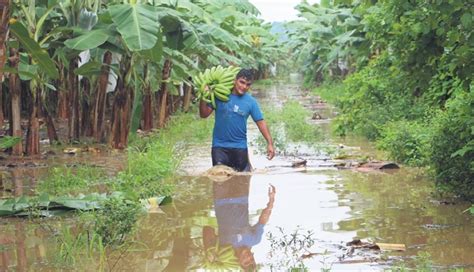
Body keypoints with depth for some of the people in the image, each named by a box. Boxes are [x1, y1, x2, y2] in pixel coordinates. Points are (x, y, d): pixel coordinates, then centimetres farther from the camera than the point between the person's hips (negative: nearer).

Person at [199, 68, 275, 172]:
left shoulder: (251, 102, -3)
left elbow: (260, 122, -2)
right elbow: (204, 114, -4)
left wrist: (270, 143, -9)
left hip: (239, 146, 1)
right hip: (219, 145, -1)